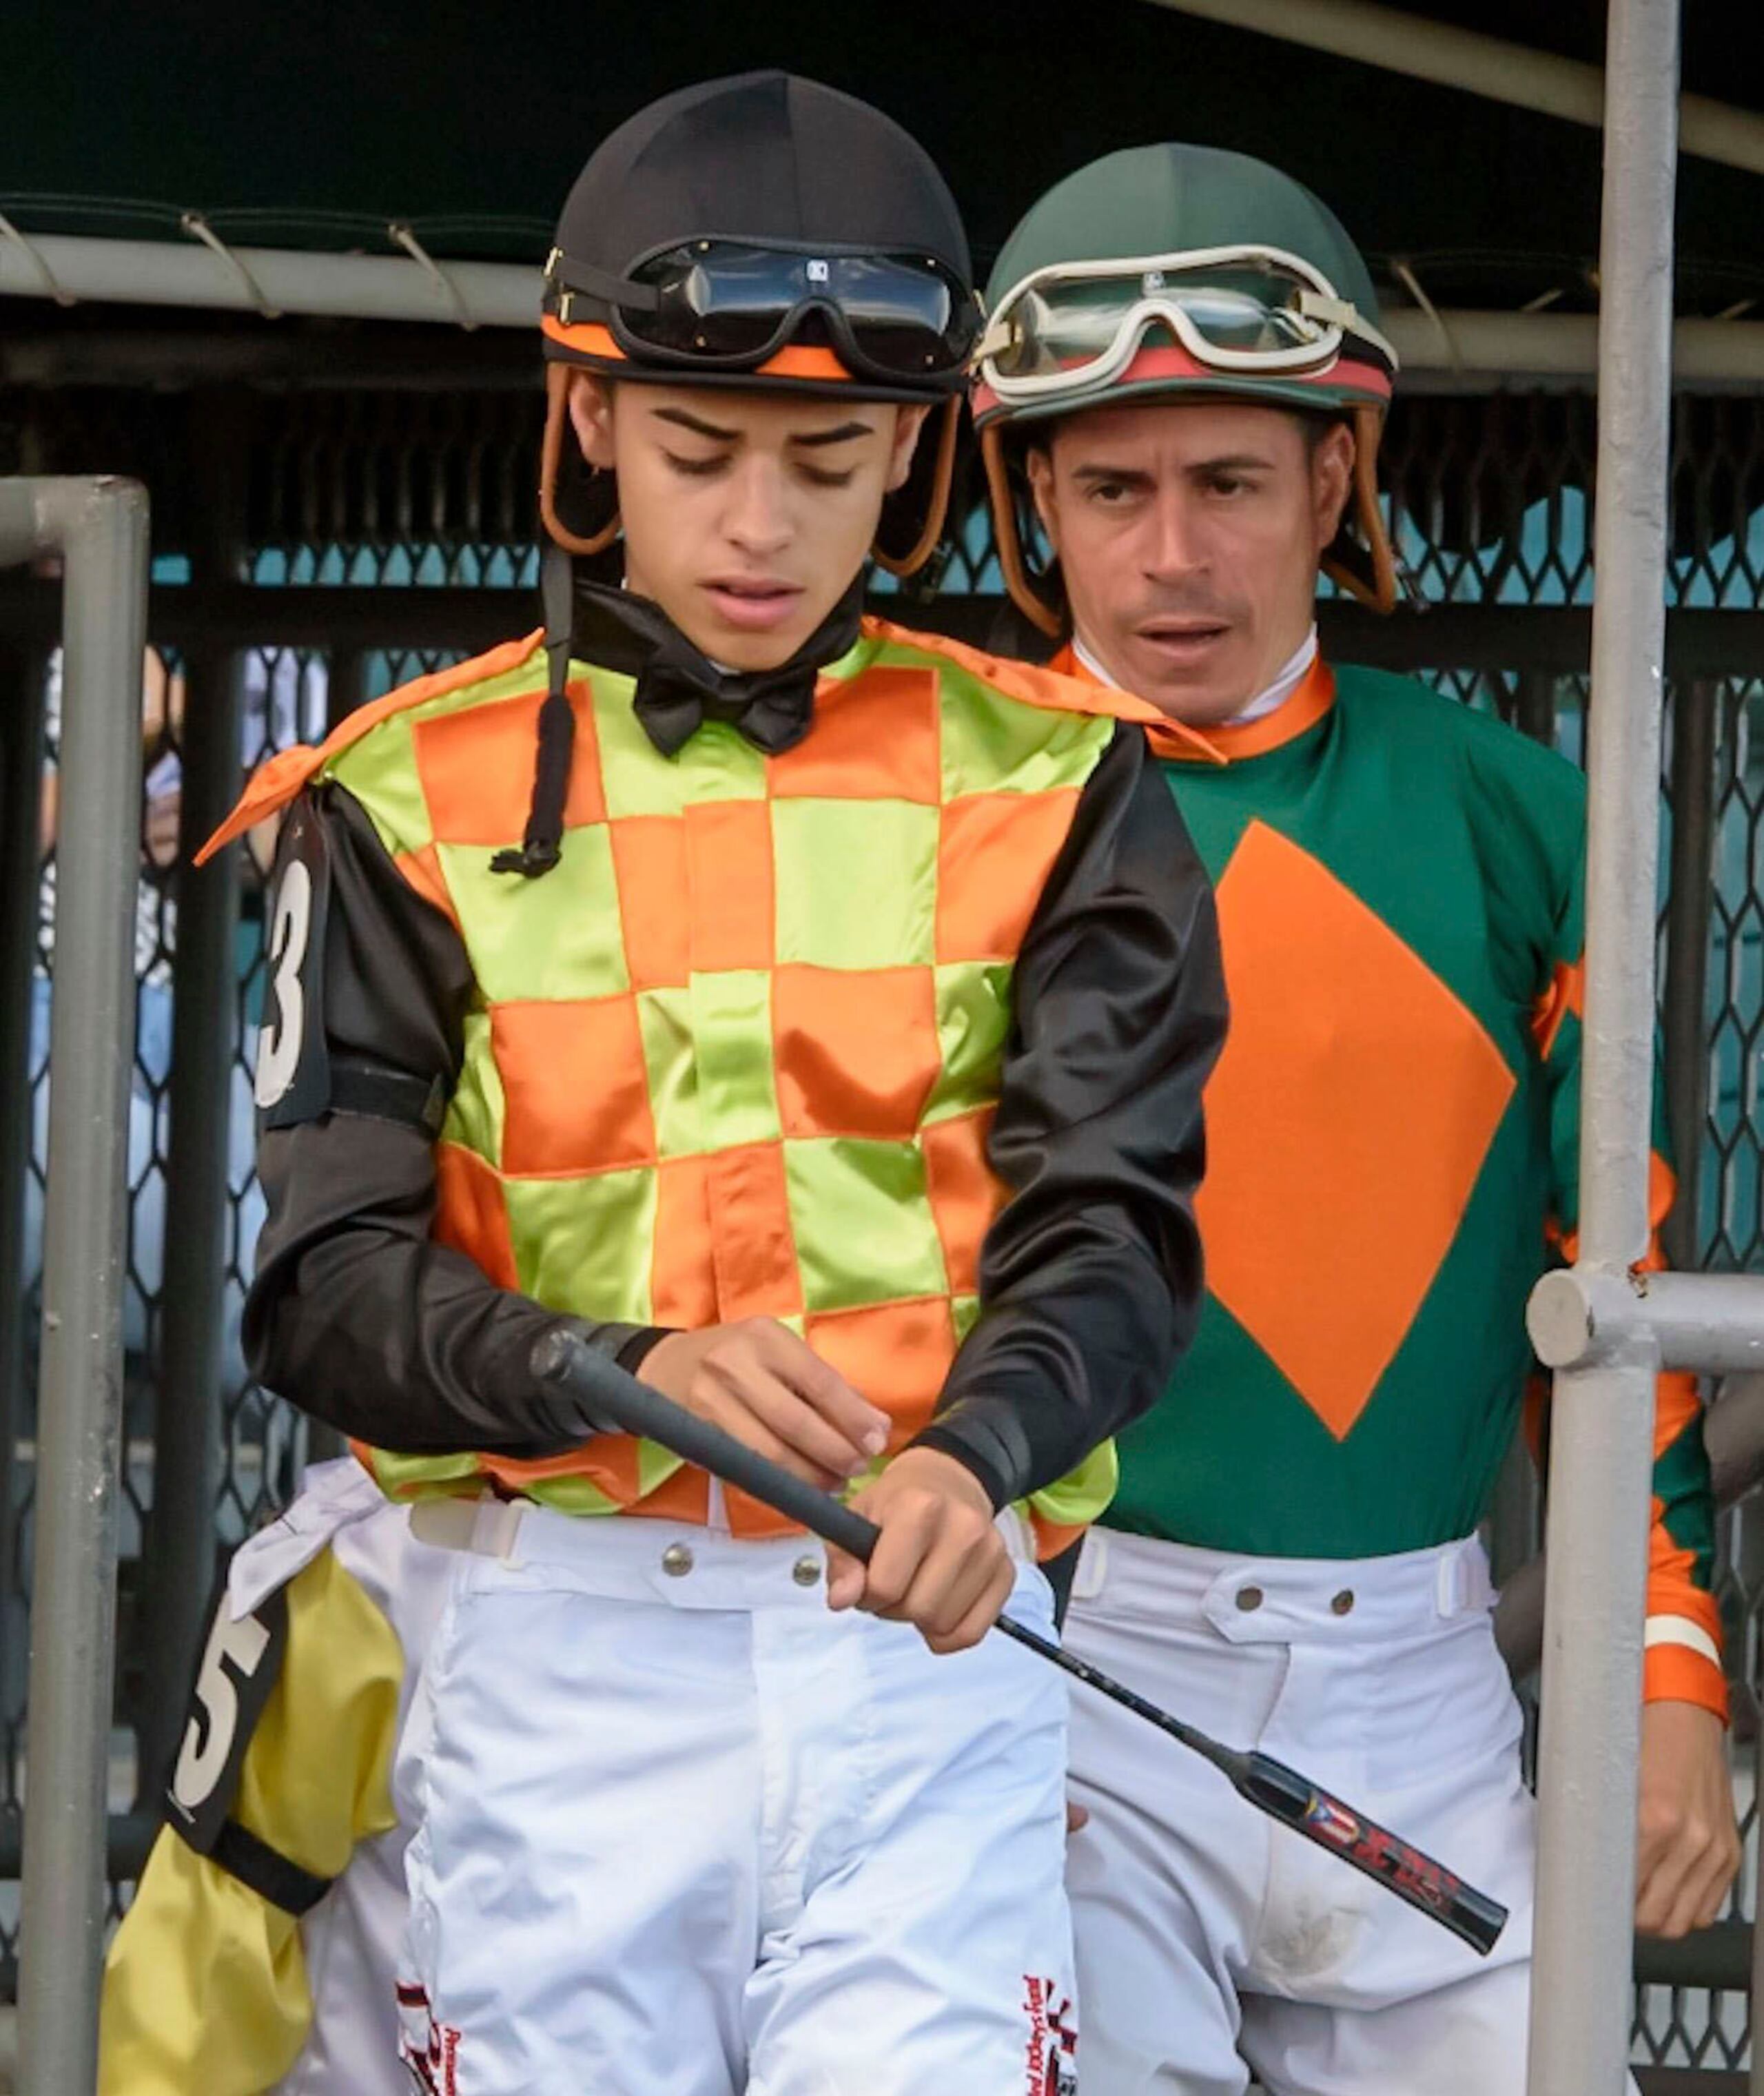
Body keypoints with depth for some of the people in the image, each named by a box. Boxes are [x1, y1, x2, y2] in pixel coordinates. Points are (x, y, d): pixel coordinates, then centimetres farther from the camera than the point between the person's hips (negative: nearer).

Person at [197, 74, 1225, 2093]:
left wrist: (973, 1456, -25)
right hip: (560, 1661, 0)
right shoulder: (413, 796, 4)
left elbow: (1111, 1224, -4)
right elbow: (325, 1285, -3)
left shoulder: (1047, 784, 6)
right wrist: (627, 1371, -22)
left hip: (927, 1651, 0)